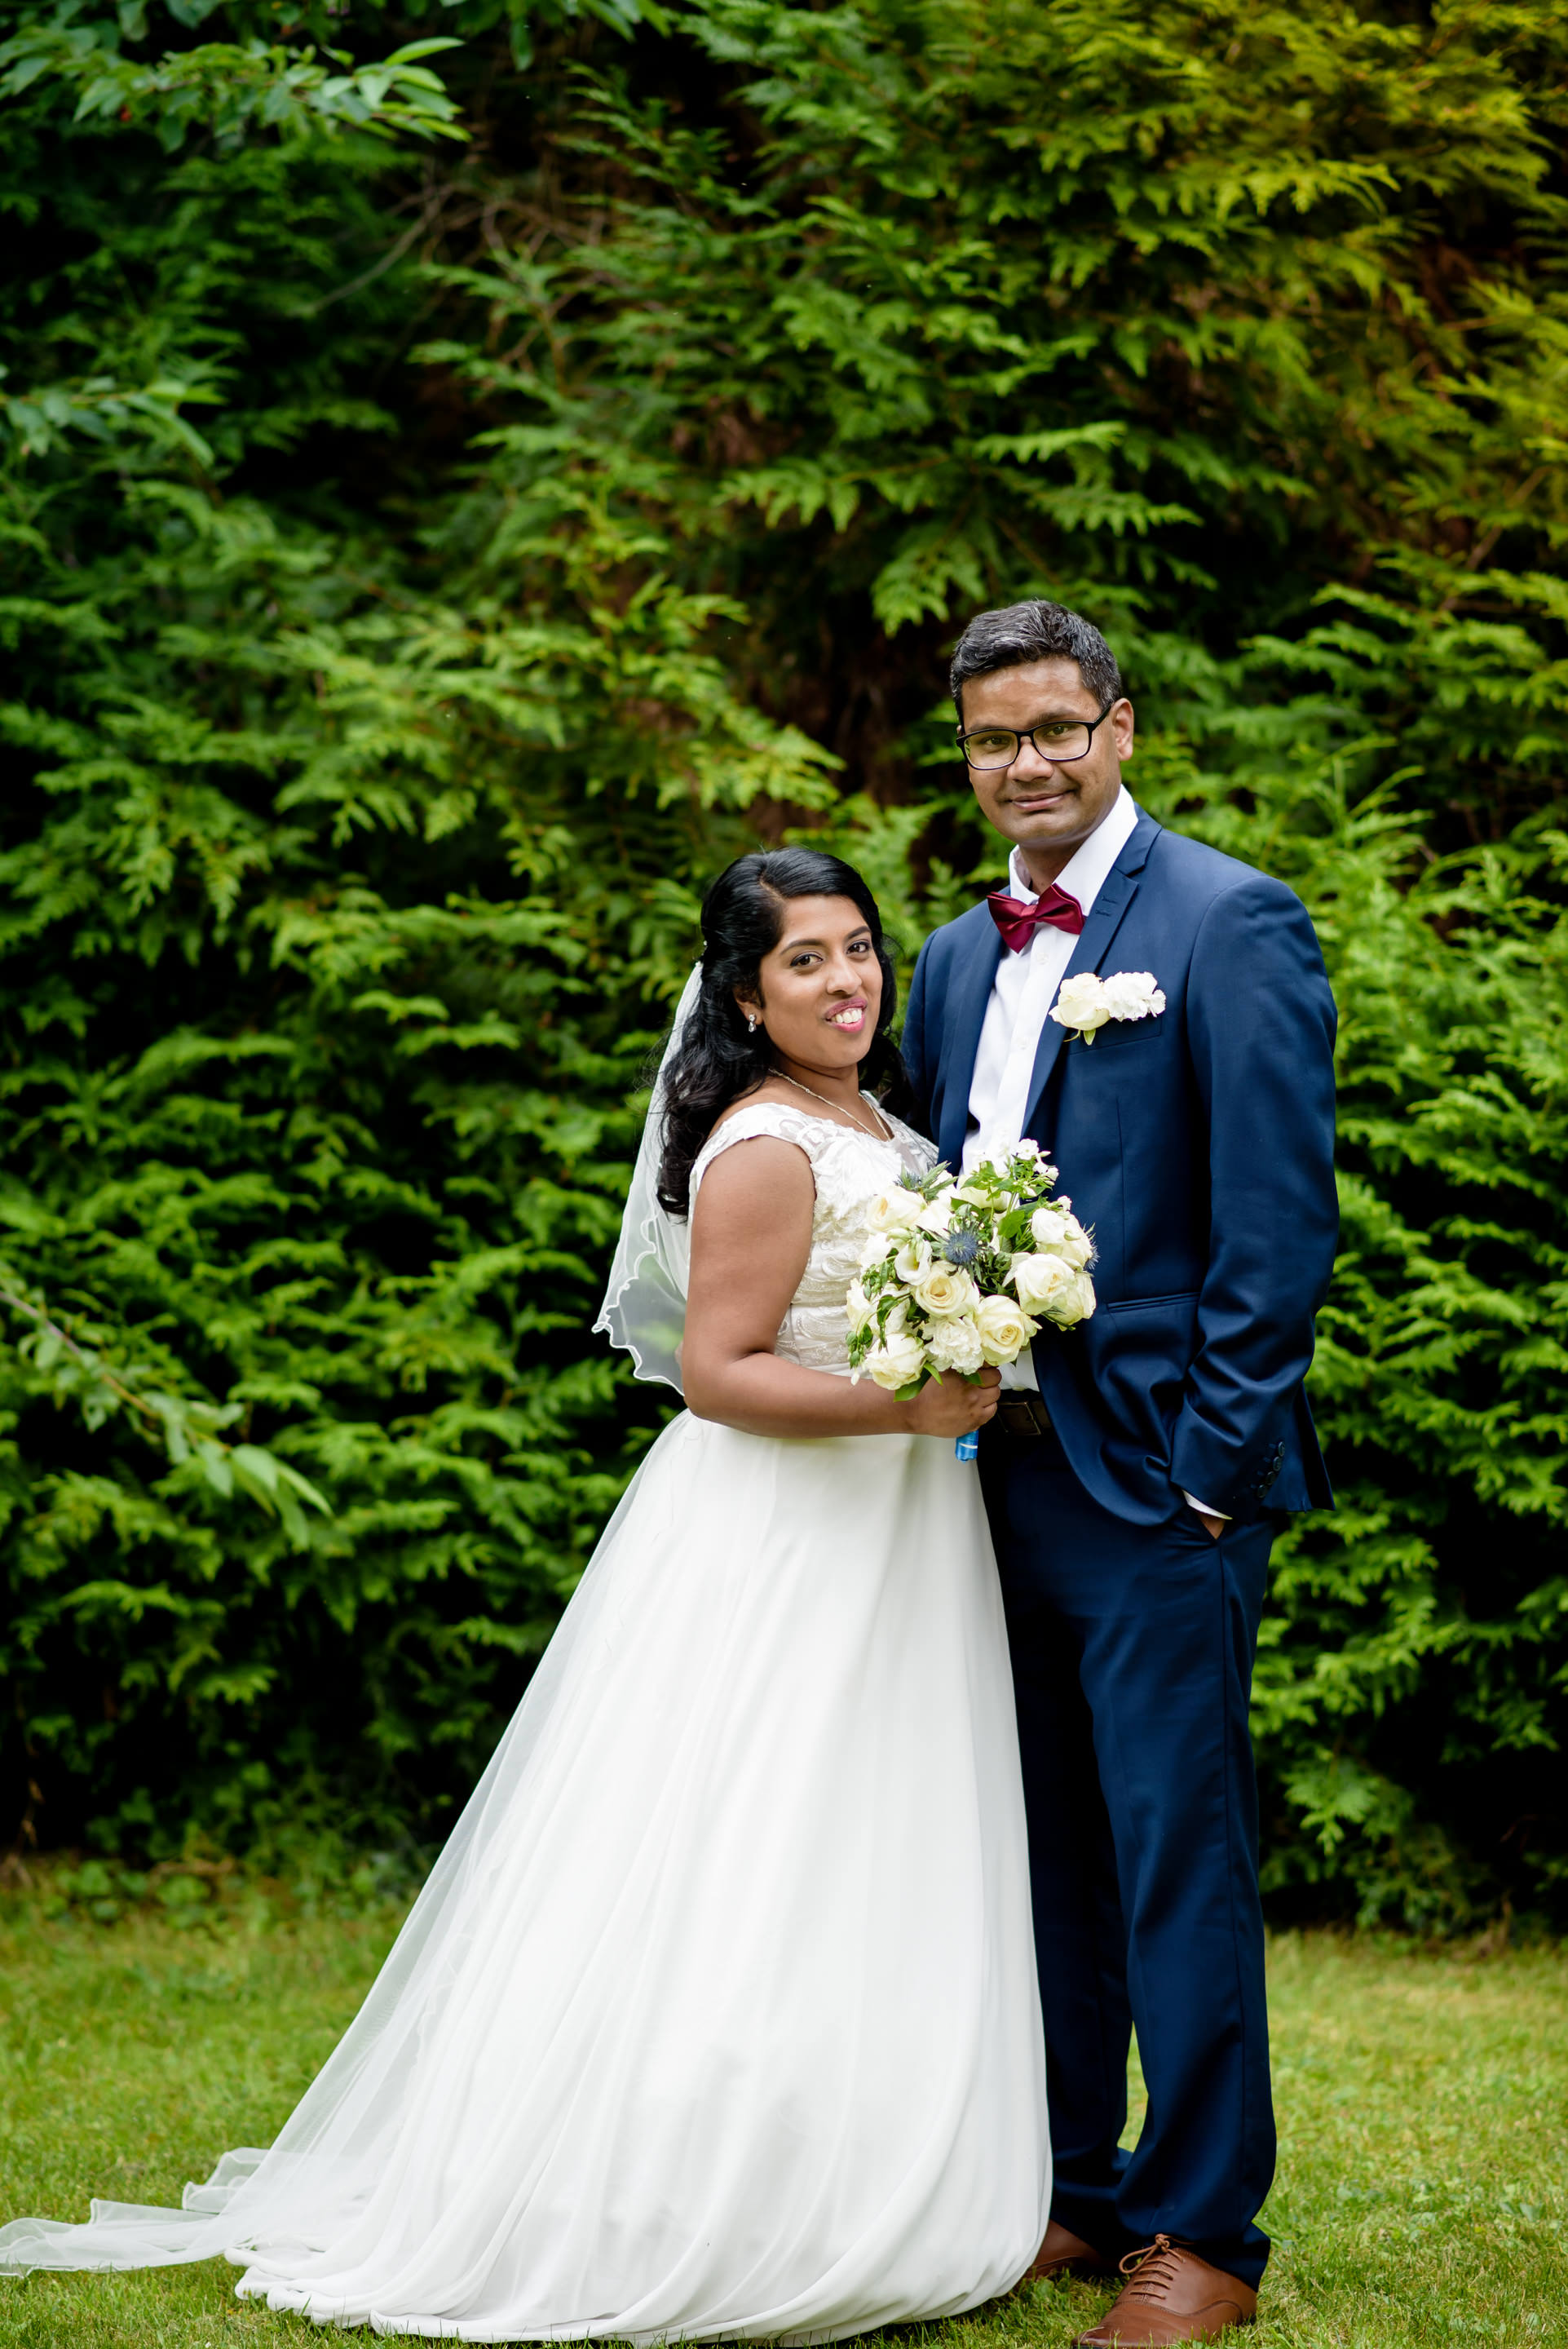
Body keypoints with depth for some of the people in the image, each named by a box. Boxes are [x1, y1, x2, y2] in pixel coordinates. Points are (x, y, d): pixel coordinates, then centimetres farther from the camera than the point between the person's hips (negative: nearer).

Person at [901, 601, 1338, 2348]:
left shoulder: (1229, 923, -7)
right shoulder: (959, 959, 15)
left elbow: (1279, 1214, -12)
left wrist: (1212, 1455, -15)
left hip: (1156, 1474, -7)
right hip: (999, 1467, 7)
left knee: (1177, 1856, -2)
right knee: (1044, 1853, 14)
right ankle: (1074, 2191, 25)